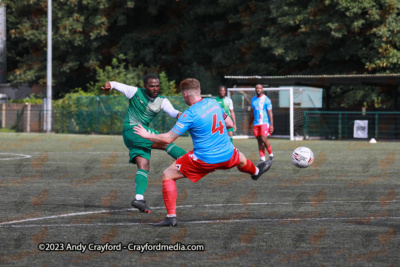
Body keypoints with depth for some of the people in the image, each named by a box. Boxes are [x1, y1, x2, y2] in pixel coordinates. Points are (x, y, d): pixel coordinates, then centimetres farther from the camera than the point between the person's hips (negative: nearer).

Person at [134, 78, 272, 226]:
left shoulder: (189, 115, -17)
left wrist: (147, 135, -2)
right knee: (241, 159, 41)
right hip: (227, 156, 6)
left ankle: (171, 217, -3)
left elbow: (168, 138, -16)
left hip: (204, 160, -6)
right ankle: (255, 171, 73)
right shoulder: (213, 103, 2)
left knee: (167, 175, 4)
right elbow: (229, 123, 15)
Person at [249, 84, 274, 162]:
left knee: (264, 139, -18)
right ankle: (262, 158, 5)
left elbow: (270, 113, -8)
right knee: (259, 141, 3)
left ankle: (271, 154, 0)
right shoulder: (253, 99, 14)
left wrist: (271, 125, -15)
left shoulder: (266, 100, -5)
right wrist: (250, 124, 25)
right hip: (256, 124, 6)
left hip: (265, 123, -6)